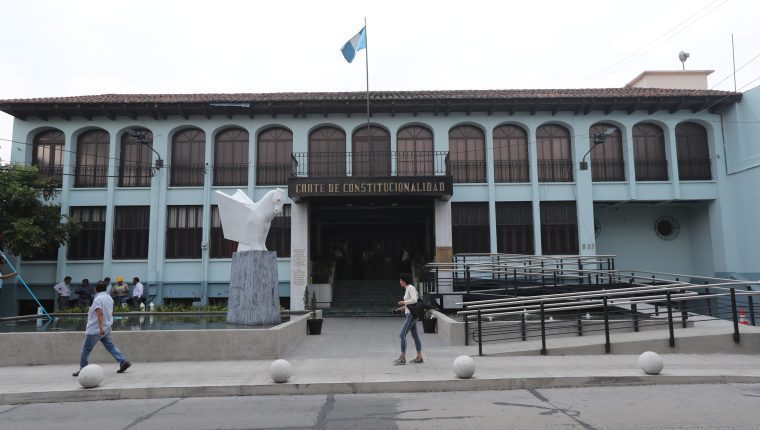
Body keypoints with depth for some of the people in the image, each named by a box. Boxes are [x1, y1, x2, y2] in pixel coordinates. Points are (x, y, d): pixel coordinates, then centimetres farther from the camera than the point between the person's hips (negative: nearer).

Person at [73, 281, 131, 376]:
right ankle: (123, 361, -2)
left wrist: (101, 327, -31)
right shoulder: (109, 298, 12)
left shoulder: (97, 299, -15)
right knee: (110, 346, 8)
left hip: (95, 330, -8)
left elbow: (100, 313, -25)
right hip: (107, 328, 8)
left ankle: (82, 369, 11)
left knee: (86, 349, 4)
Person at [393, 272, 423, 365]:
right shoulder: (407, 289, 16)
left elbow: (414, 300, -24)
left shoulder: (411, 288, -12)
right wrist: (402, 308, 14)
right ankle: (419, 357, 16)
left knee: (402, 335, -11)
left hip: (411, 314, -10)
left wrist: (403, 302, -13)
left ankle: (402, 358, -8)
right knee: (415, 336, 11)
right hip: (408, 314, 10)